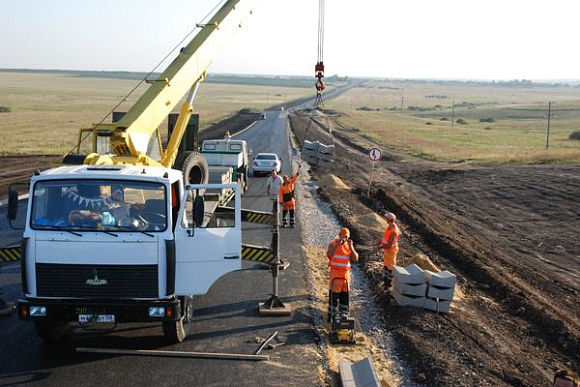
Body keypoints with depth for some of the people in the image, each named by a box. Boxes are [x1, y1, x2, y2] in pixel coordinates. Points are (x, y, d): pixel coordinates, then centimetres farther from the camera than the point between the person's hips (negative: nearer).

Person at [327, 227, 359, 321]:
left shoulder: (349, 245, 9)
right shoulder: (334, 244, -5)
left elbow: (355, 259, -3)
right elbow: (329, 254, -25)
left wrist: (351, 246, -12)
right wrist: (338, 244, -29)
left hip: (346, 273, 5)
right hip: (335, 272, -5)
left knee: (345, 295, 10)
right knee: (334, 295, -2)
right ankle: (331, 316, 6)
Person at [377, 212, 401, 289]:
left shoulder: (393, 231, -33)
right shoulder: (389, 226, -6)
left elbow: (389, 245, -30)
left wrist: (381, 247, -17)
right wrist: (381, 242, 1)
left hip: (391, 250, -9)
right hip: (386, 249, 9)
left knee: (390, 267, 7)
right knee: (386, 265, 22)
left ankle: (389, 283, 22)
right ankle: (386, 281, 37)